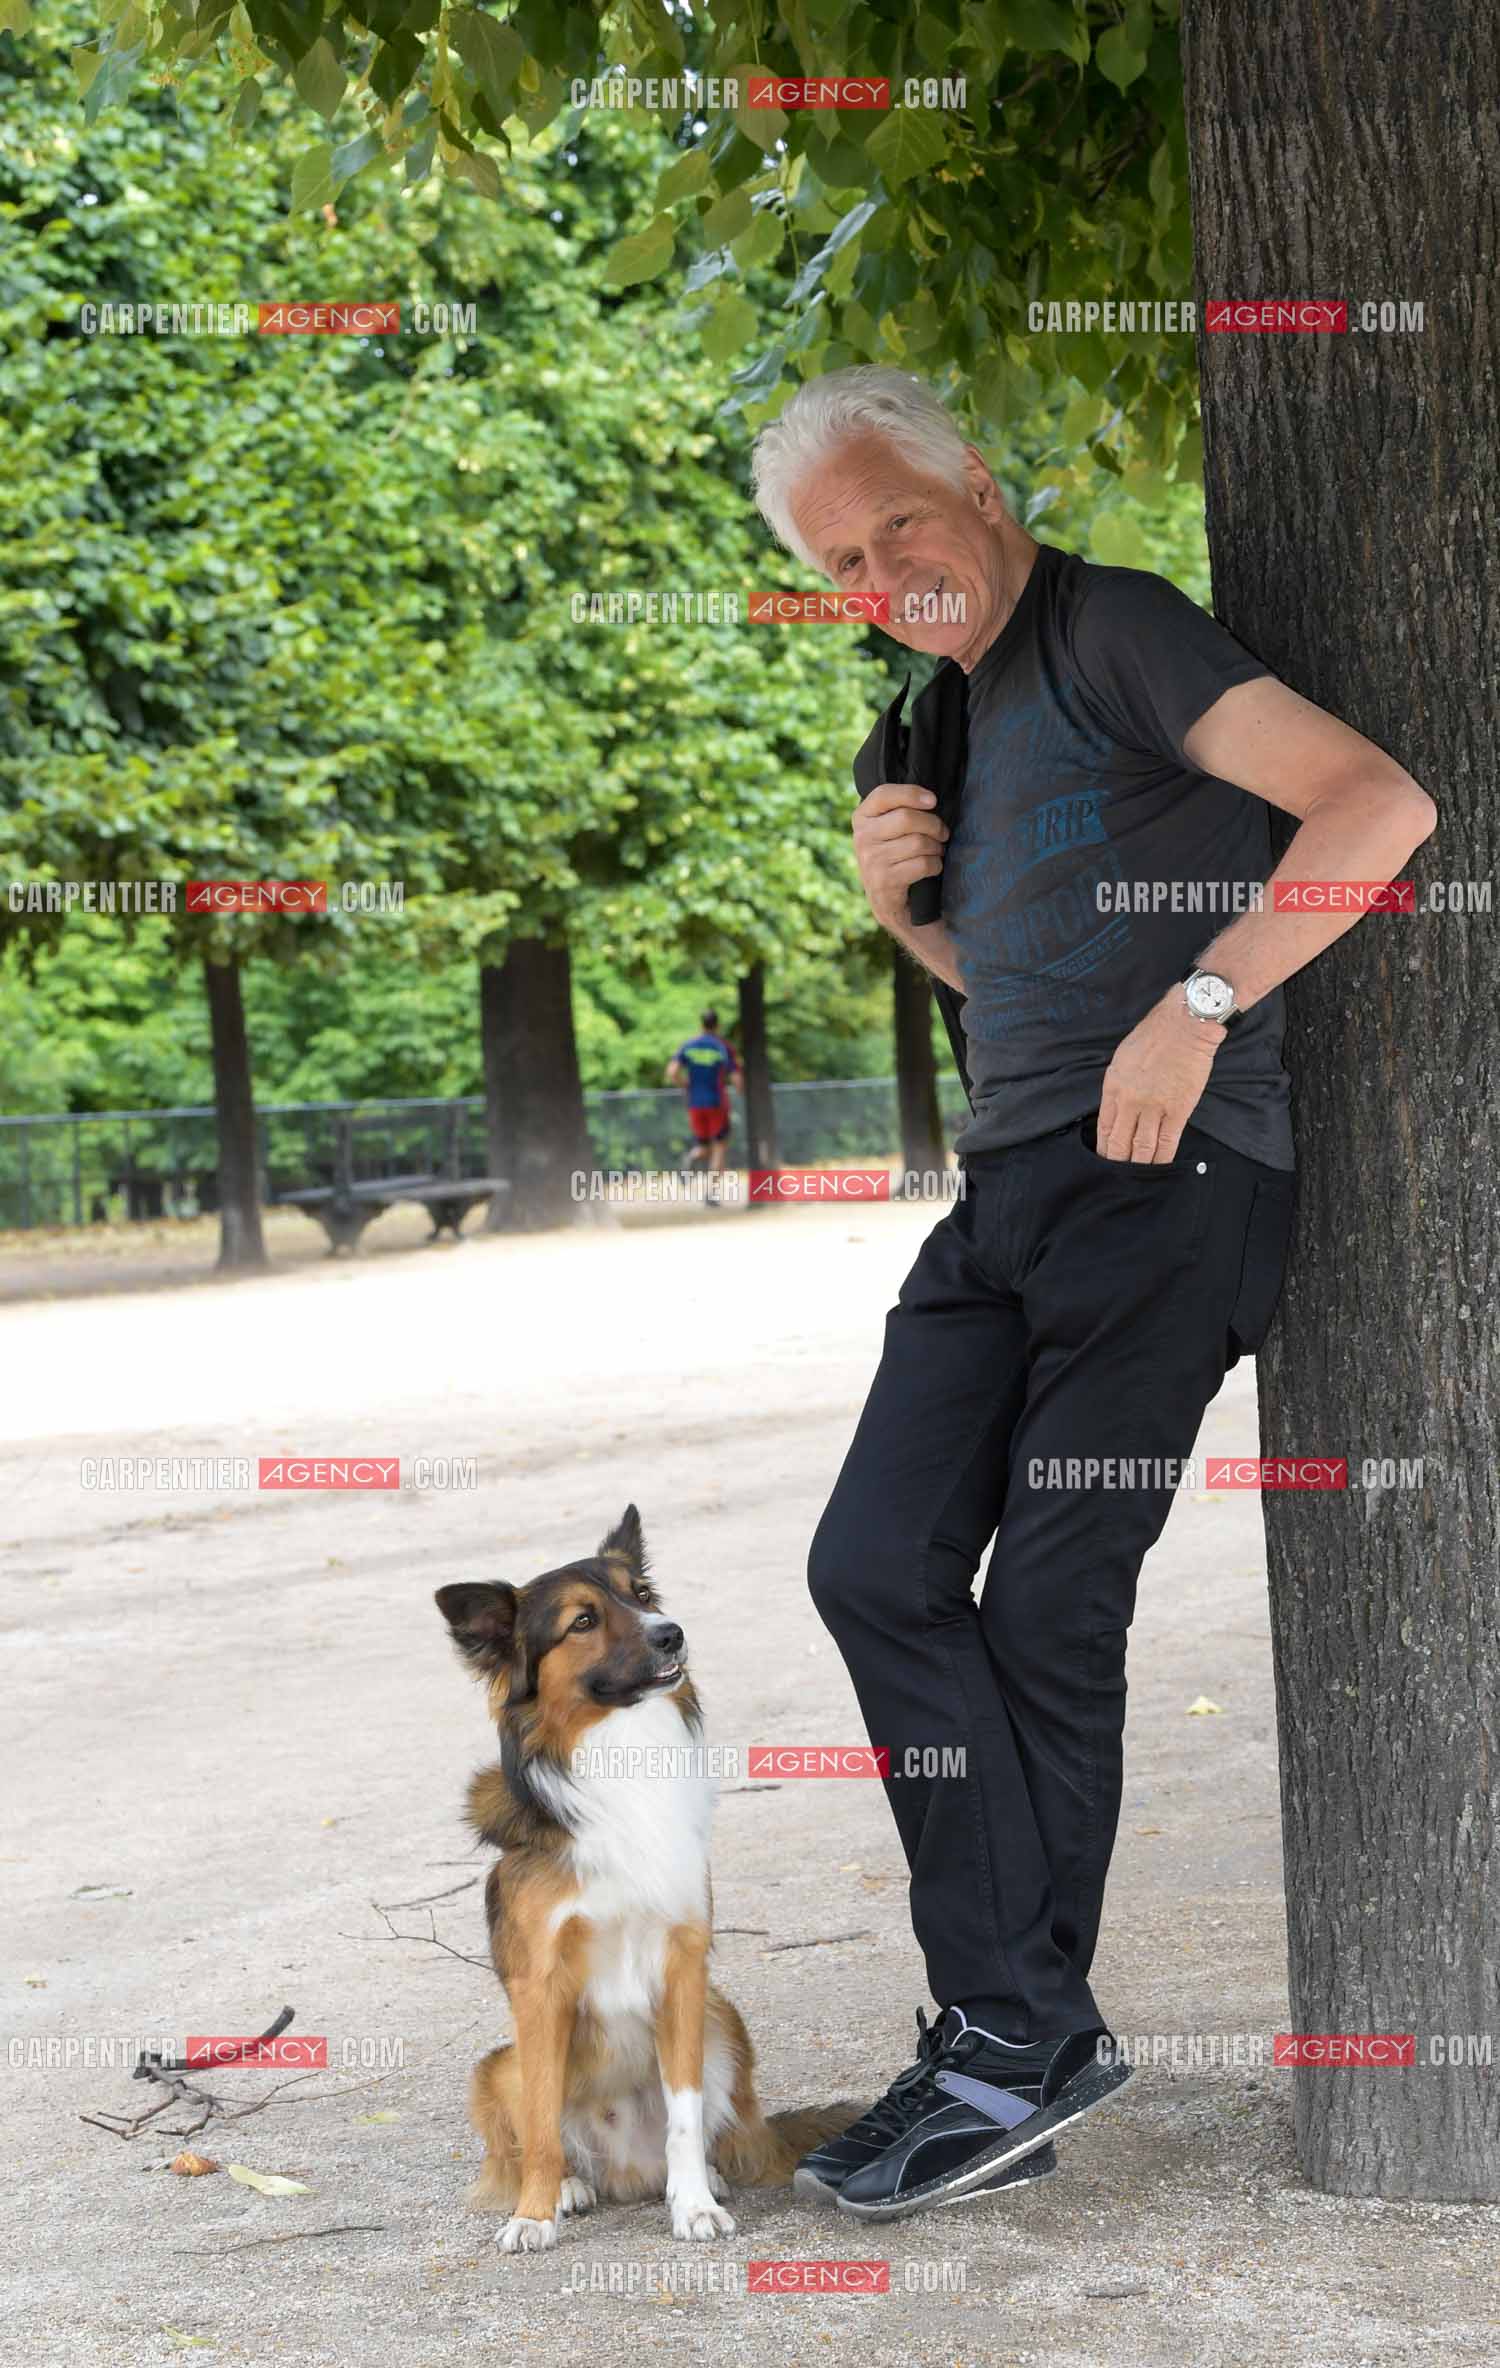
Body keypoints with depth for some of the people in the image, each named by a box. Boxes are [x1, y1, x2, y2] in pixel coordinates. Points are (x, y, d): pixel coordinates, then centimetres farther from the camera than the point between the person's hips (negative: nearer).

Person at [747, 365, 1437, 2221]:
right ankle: (1020, 2032, 0)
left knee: (1048, 1616, -6)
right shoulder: (924, 726, 20)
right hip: (1012, 1185, 8)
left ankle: (1022, 2040, 5)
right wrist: (900, 902, 11)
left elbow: (1378, 803, -17)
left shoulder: (1109, 630, -6)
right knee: (877, 1569, -3)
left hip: (1167, 1176, -8)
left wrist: (1199, 1005, -23)